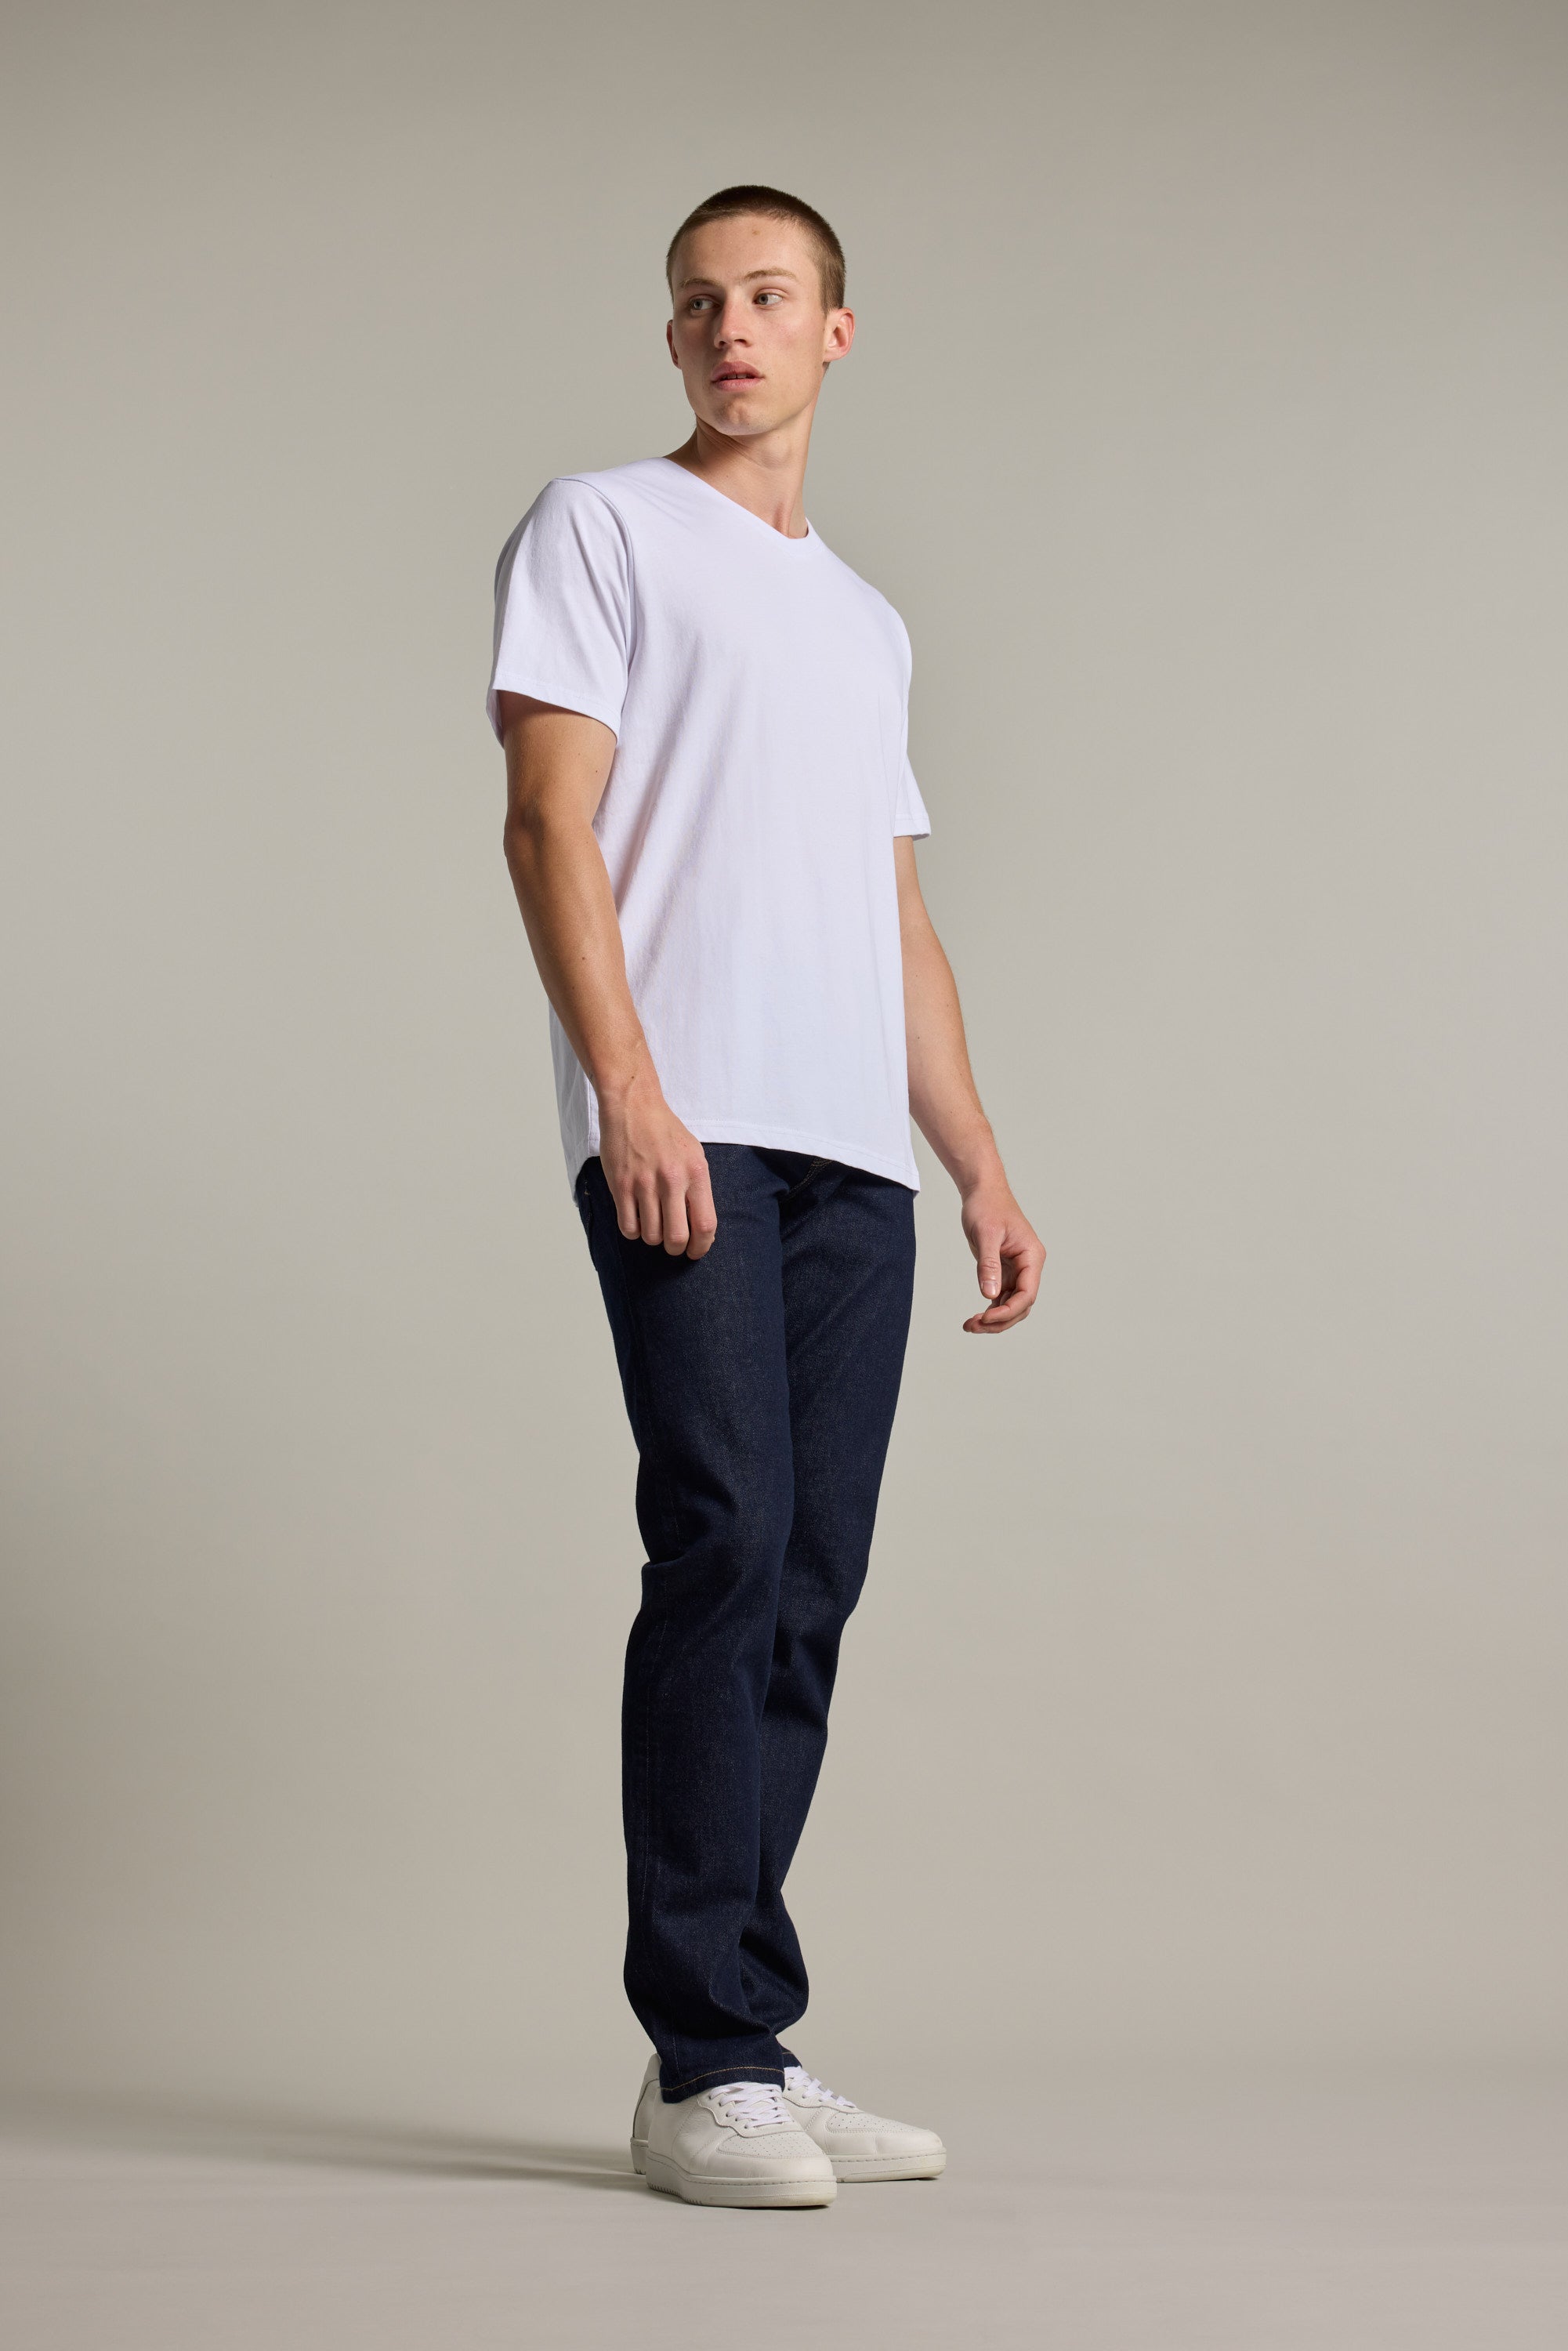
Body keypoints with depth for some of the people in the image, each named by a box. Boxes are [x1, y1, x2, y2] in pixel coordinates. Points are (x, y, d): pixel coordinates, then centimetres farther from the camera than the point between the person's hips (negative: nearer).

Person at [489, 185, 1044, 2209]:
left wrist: (983, 1169, 16)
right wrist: (629, 1086, -15)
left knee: (808, 1586, 2)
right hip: (686, 1126, -6)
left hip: (854, 1153, 6)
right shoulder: (602, 527, 9)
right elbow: (549, 824, -3)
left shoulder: (868, 623, 28)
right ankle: (707, 2064, -10)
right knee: (726, 1545, -15)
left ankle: (746, 2047, 8)